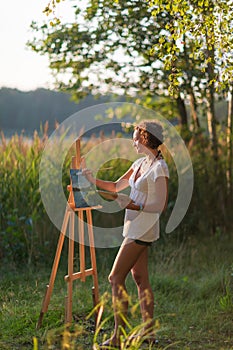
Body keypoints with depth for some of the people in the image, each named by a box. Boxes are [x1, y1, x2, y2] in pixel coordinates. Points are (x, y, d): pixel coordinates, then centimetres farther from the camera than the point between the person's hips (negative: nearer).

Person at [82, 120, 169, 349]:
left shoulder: (159, 167, -15)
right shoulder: (140, 163, 11)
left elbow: (160, 206, -17)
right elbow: (116, 186, 19)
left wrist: (133, 205, -24)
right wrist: (93, 180, 7)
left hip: (143, 228, -9)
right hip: (134, 227, 9)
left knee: (116, 277, -9)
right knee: (140, 278, 12)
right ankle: (148, 331, 19)